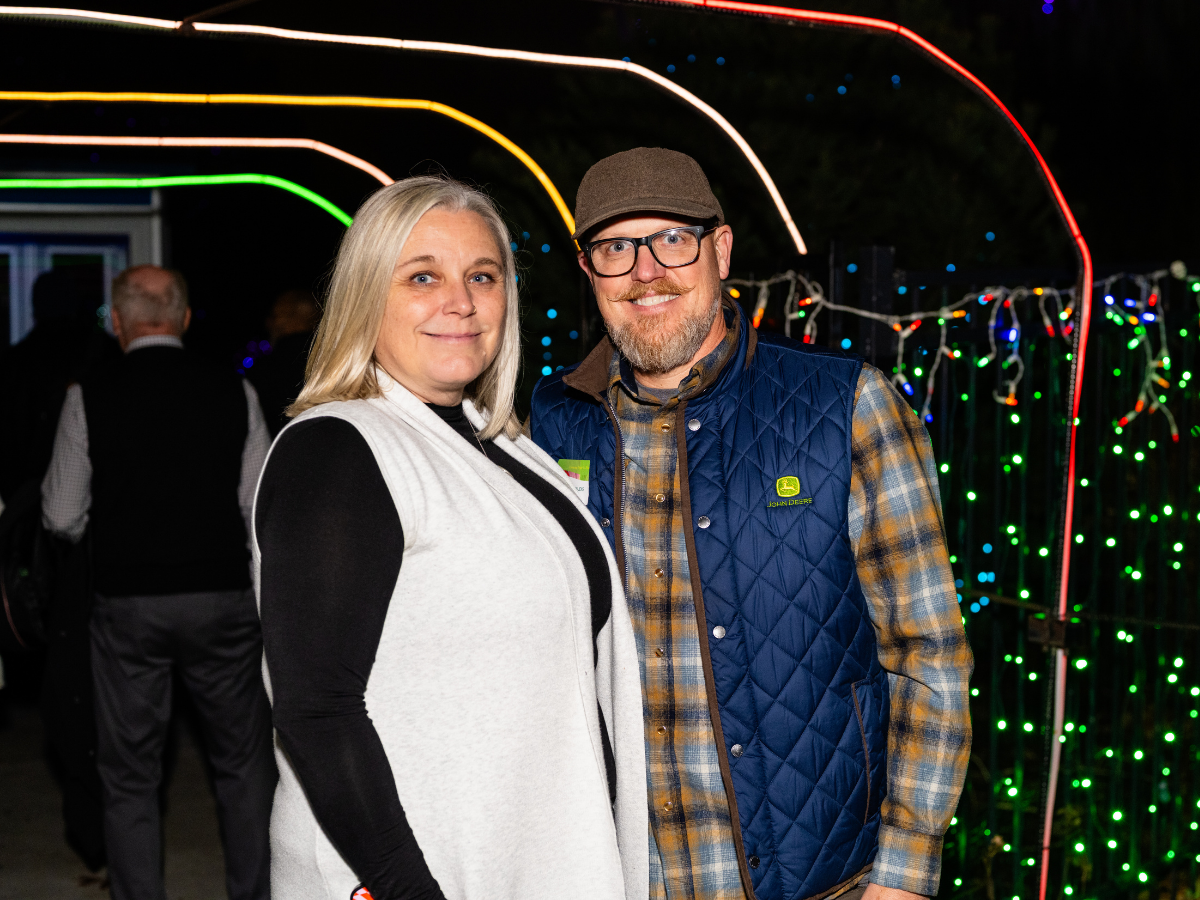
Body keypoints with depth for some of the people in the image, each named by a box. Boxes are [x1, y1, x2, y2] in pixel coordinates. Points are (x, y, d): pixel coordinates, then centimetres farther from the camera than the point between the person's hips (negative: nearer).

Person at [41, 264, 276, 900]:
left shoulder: (90, 398, -5)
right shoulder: (233, 393, -4)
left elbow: (63, 518, -1)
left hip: (126, 603, -1)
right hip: (221, 597, 1)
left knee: (130, 776, 11)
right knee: (244, 765, 15)